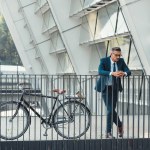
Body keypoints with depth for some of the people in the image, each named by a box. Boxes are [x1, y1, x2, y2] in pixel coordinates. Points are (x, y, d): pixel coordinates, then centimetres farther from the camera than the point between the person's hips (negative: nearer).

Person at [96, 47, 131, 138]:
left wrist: (124, 73, -33)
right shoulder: (104, 61, -11)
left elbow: (128, 71, -8)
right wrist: (112, 73, -43)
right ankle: (119, 125, 11)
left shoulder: (121, 61, 0)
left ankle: (108, 132, 14)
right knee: (110, 110, -10)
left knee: (111, 110, 3)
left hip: (115, 88, 3)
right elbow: (100, 71, -28)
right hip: (106, 88, -3)